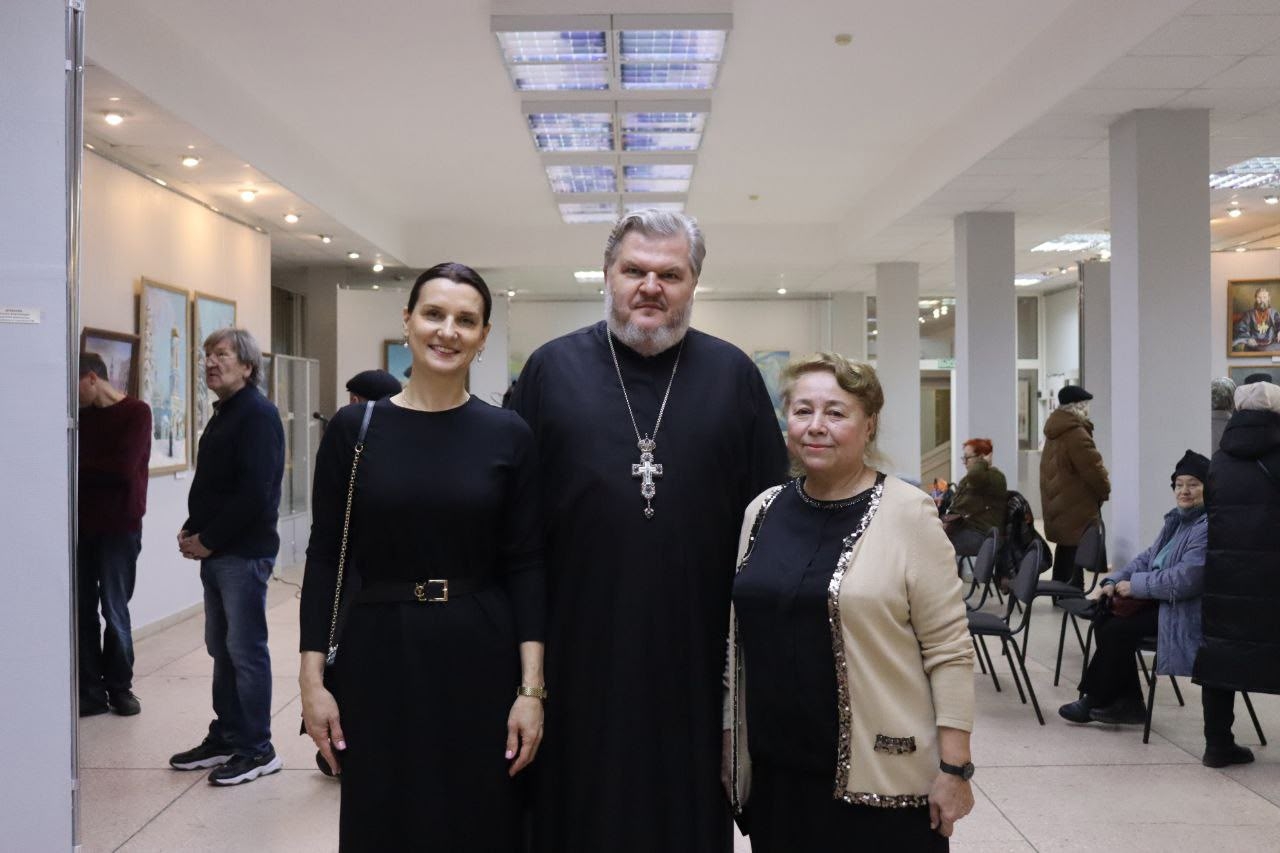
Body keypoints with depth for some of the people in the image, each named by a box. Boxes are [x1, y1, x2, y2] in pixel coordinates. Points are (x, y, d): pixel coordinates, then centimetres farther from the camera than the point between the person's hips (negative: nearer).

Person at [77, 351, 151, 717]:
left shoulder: (136, 412, -6)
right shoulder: (84, 415, 13)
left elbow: (123, 468, -16)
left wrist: (79, 466, -9)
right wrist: (95, 470, -13)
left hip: (119, 527, -5)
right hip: (84, 524, 5)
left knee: (114, 610, 3)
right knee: (83, 610, 4)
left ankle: (119, 687, 16)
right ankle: (91, 691, 12)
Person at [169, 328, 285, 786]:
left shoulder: (258, 414, -13)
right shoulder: (223, 414, 17)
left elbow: (255, 492, -21)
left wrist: (208, 540, -15)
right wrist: (191, 529, 5)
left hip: (244, 553, -9)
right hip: (217, 553, 9)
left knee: (246, 650, -3)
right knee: (222, 648, 15)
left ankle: (257, 749, 7)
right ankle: (226, 737, 26)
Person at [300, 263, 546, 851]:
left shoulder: (508, 436, -1)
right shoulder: (355, 427, -1)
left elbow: (526, 567, -2)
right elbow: (325, 559, 1)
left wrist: (532, 688, -7)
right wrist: (312, 679, -4)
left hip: (481, 660, 0)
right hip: (378, 657, 0)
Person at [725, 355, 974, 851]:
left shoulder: (907, 514, -9)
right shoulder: (762, 511, 5)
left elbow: (949, 651, -9)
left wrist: (954, 768, -11)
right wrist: (731, 745, 14)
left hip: (881, 775, -4)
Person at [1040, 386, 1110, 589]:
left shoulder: (1055, 432, 12)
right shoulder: (1076, 434, -19)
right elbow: (1093, 467, -17)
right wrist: (1105, 490, 1)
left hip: (1057, 503, 10)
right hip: (1076, 507, -10)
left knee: (1064, 549, 19)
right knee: (1075, 553, -7)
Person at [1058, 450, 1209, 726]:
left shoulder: (1208, 527, -20)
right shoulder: (1177, 519, 11)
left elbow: (1185, 580, -26)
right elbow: (1148, 558, 15)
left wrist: (1135, 585, -18)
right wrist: (1113, 582, 0)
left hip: (1187, 610, -9)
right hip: (1161, 598, 9)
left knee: (1118, 630, -17)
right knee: (1104, 617, -4)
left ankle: (1096, 702, 3)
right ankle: (1126, 703, 2)